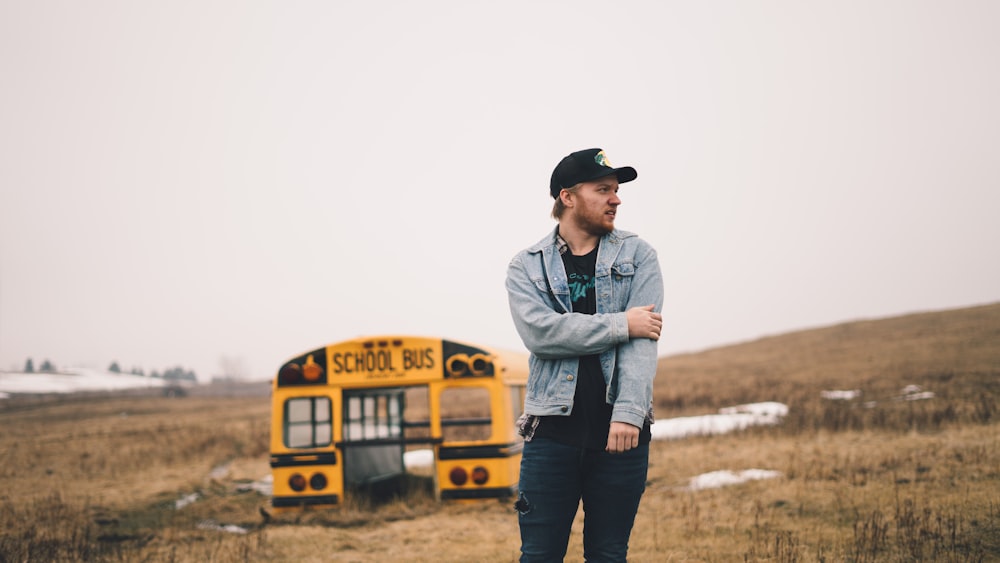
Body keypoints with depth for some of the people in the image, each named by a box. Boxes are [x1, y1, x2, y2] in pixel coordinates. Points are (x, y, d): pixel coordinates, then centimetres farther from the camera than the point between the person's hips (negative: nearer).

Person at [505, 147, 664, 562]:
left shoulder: (637, 256, 7)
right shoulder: (526, 267, 7)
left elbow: (643, 337, -5)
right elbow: (538, 331, -11)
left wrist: (628, 412, -17)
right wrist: (620, 325, -12)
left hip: (621, 429, 1)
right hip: (552, 430, -1)